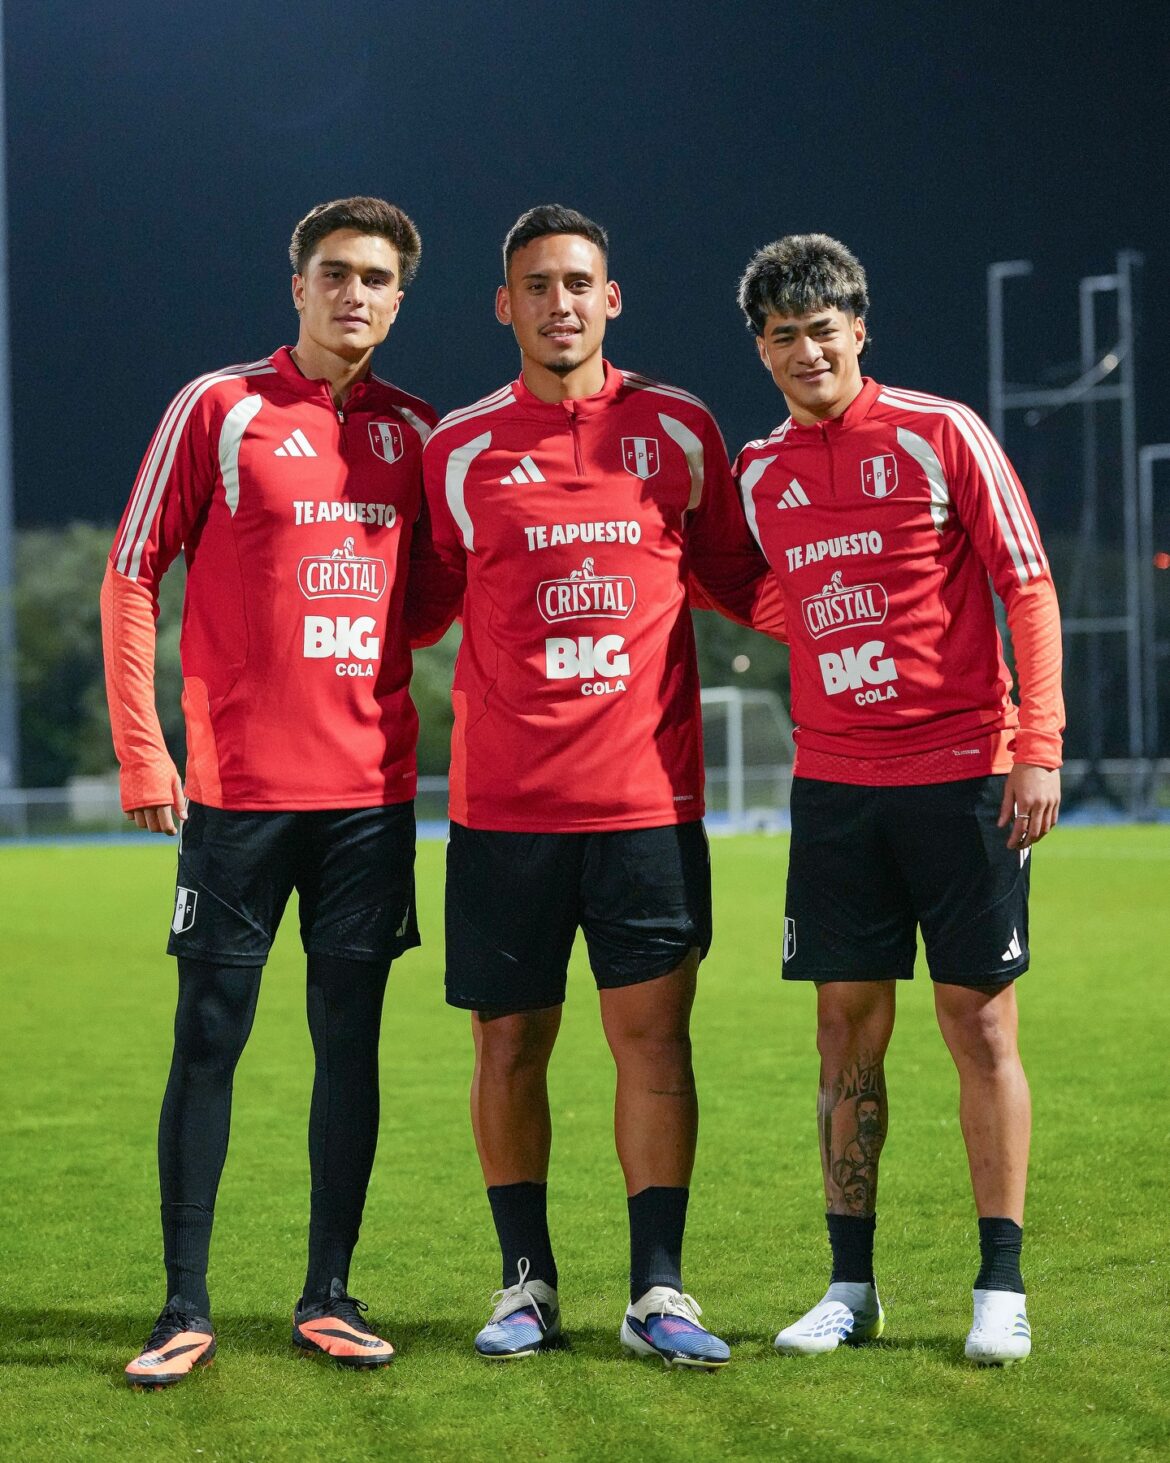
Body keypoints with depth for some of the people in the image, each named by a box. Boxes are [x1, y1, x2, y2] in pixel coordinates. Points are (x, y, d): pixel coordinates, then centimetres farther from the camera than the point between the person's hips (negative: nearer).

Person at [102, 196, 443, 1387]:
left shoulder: (415, 432, 10)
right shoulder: (220, 408, -1)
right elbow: (131, 577, -1)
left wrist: (382, 640, 1)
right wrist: (142, 755, -7)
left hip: (370, 788, 3)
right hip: (240, 788, -3)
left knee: (349, 1039, 5)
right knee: (208, 1041, -1)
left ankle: (328, 1297, 13)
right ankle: (186, 1310, 5)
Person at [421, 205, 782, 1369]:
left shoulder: (681, 429, 7)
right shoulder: (458, 449, 5)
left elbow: (735, 575, 17)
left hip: (648, 794, 0)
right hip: (503, 802, 0)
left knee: (654, 1036, -3)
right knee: (508, 1042, 6)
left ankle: (656, 1290, 4)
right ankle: (526, 1281, 19)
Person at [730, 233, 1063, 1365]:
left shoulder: (940, 435, -4)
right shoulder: (758, 474, 9)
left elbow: (1028, 589, -5)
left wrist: (1038, 745, -11)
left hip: (963, 775, -4)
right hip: (832, 783, 4)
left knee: (978, 1020, -2)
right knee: (847, 1027, 4)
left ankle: (1000, 1288, 5)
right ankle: (850, 1287, 12)